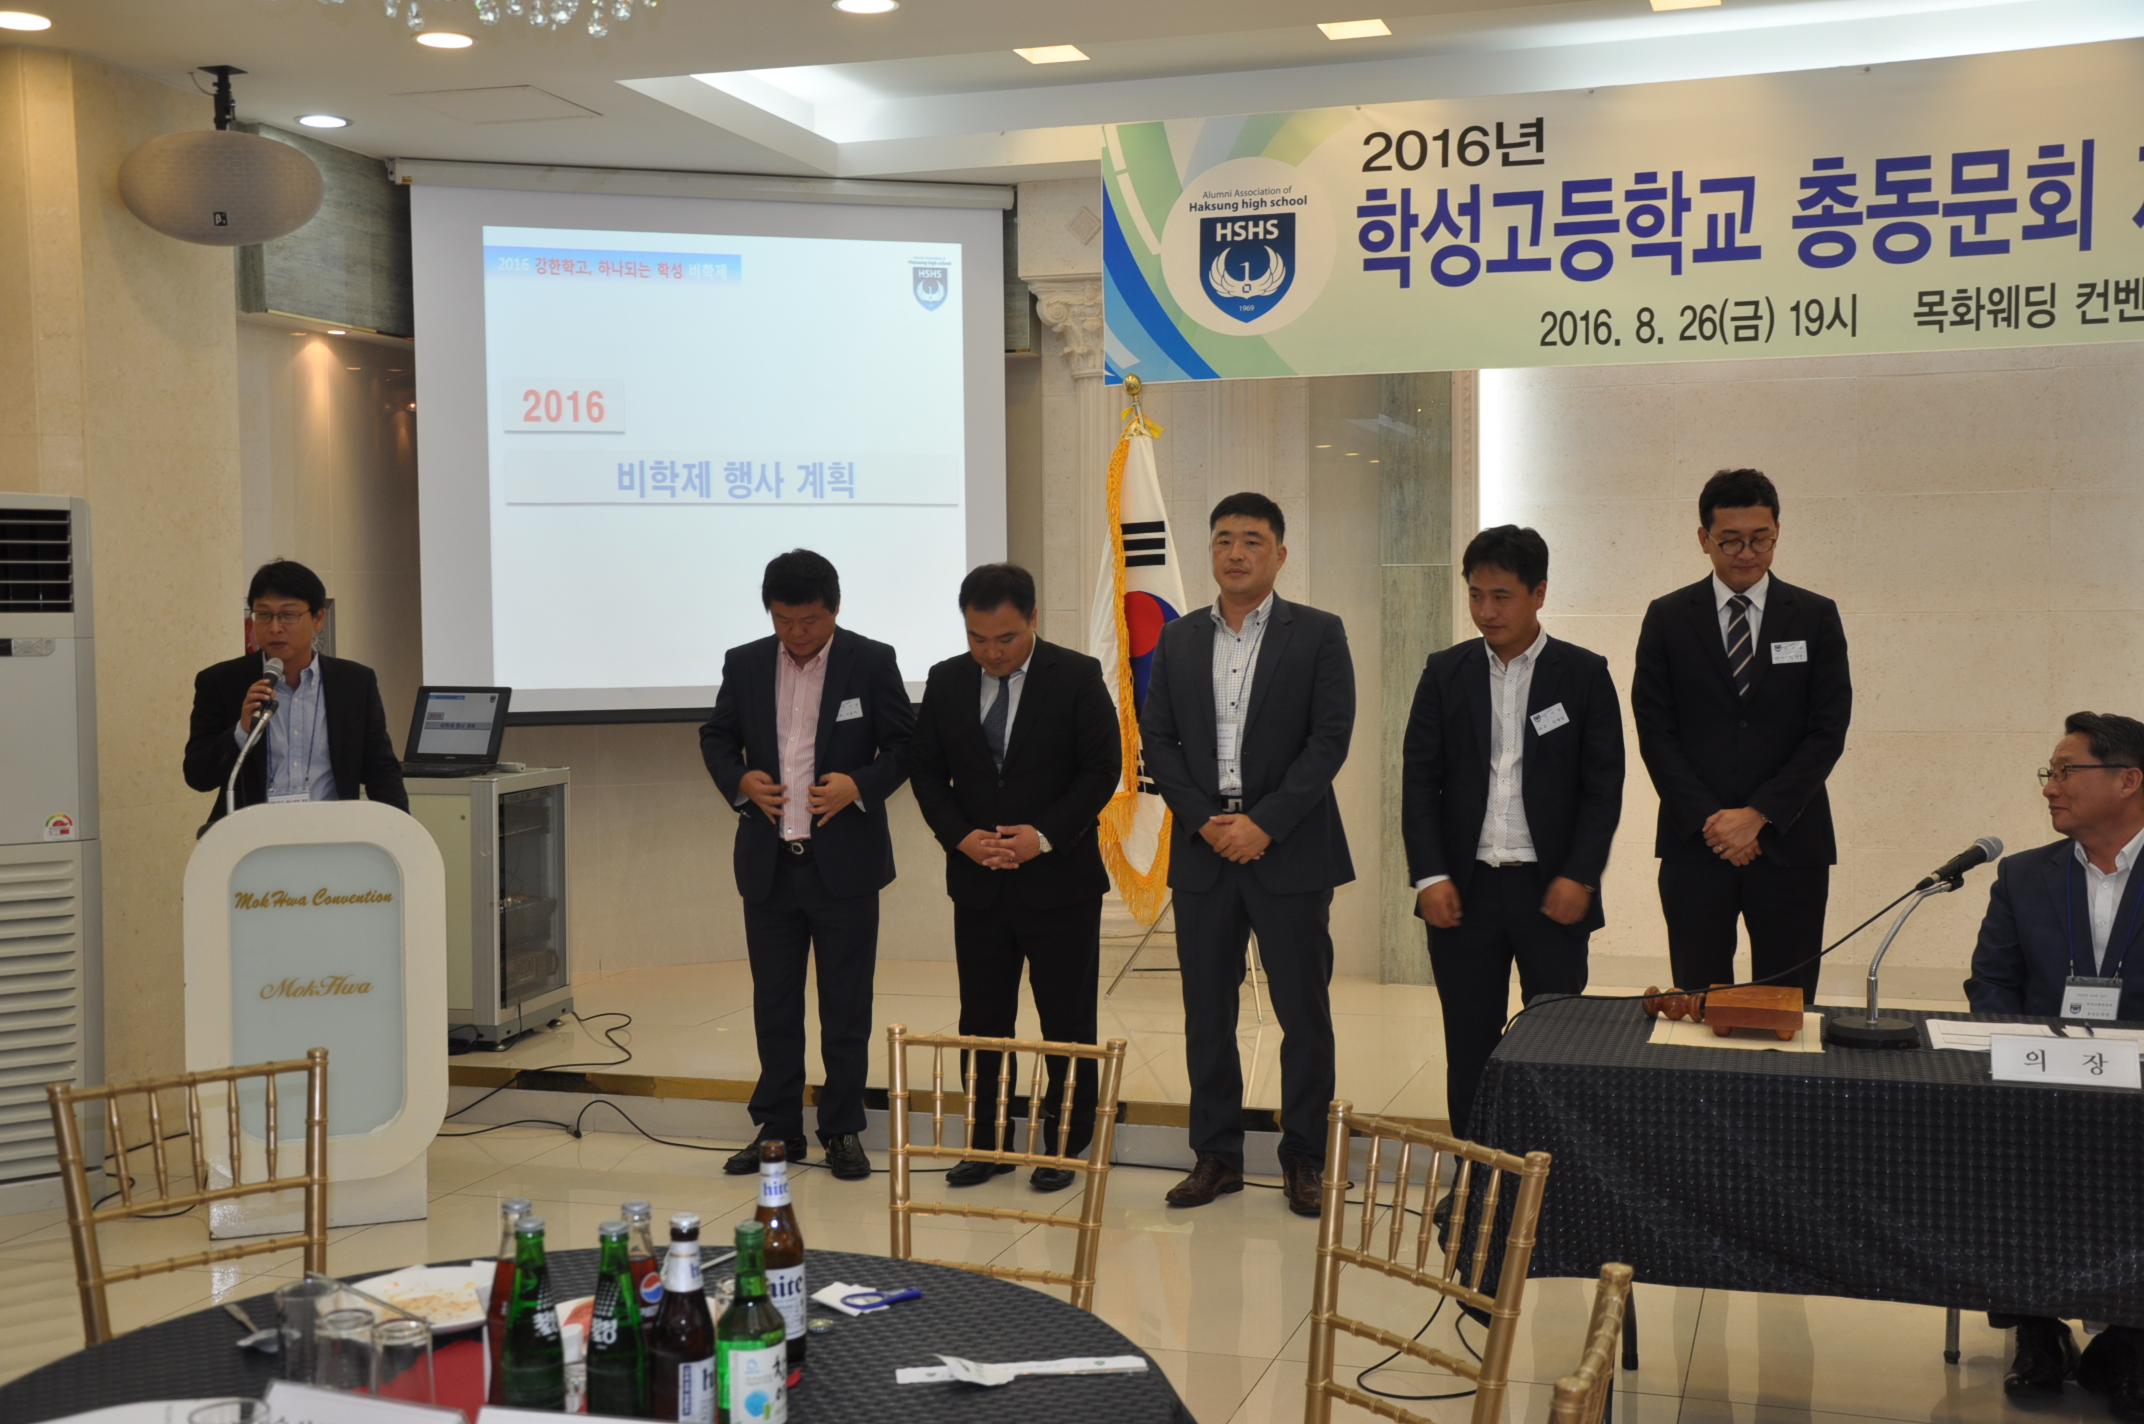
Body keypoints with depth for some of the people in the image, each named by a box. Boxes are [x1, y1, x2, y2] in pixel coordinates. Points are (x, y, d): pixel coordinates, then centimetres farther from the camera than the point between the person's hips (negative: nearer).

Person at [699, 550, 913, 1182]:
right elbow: (716, 737, 14)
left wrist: (860, 786, -17)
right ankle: (778, 1128, 21)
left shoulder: (871, 662, -3)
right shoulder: (744, 663, 5)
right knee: (774, 1005, 11)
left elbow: (905, 744, -1)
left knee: (846, 1007, 5)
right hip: (768, 865, 3)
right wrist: (739, 781, -6)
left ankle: (843, 1131, 16)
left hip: (845, 863, -3)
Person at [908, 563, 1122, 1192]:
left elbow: (1102, 768, -7)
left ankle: (1064, 1147, 15)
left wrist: (1044, 835, -16)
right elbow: (925, 769, 8)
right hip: (977, 881, 3)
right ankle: (988, 1143, 20)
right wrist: (959, 836, -9)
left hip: (1059, 879, -3)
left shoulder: (1077, 677, -6)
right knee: (982, 1021, 9)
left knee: (1067, 1022, 4)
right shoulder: (946, 681, 4)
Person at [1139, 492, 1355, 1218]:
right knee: (1207, 1014, 8)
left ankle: (1303, 1159, 14)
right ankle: (1216, 1154, 18)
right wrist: (1205, 820, -7)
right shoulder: (1179, 640, 10)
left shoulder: (1318, 634, 0)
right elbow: (1156, 739, 6)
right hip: (1202, 853, 3)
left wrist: (1264, 824, -14)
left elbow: (1330, 739, -7)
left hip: (1289, 852, -3)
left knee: (1304, 1014, 2)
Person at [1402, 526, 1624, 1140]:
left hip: (1551, 890, -2)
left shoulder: (1584, 674, 1)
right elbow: (1419, 777, 4)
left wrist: (1579, 876, -10)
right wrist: (1429, 876, -6)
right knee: (1469, 1046, 7)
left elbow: (1604, 785, 0)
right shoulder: (1446, 673, 6)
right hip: (1465, 890, 2)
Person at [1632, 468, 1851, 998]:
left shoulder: (1817, 617, 6)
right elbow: (1655, 730, 1)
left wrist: (1758, 815, -10)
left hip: (1788, 845, 0)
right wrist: (1708, 820, -9)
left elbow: (1829, 731, -1)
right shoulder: (1667, 618, 5)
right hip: (1695, 845, 0)